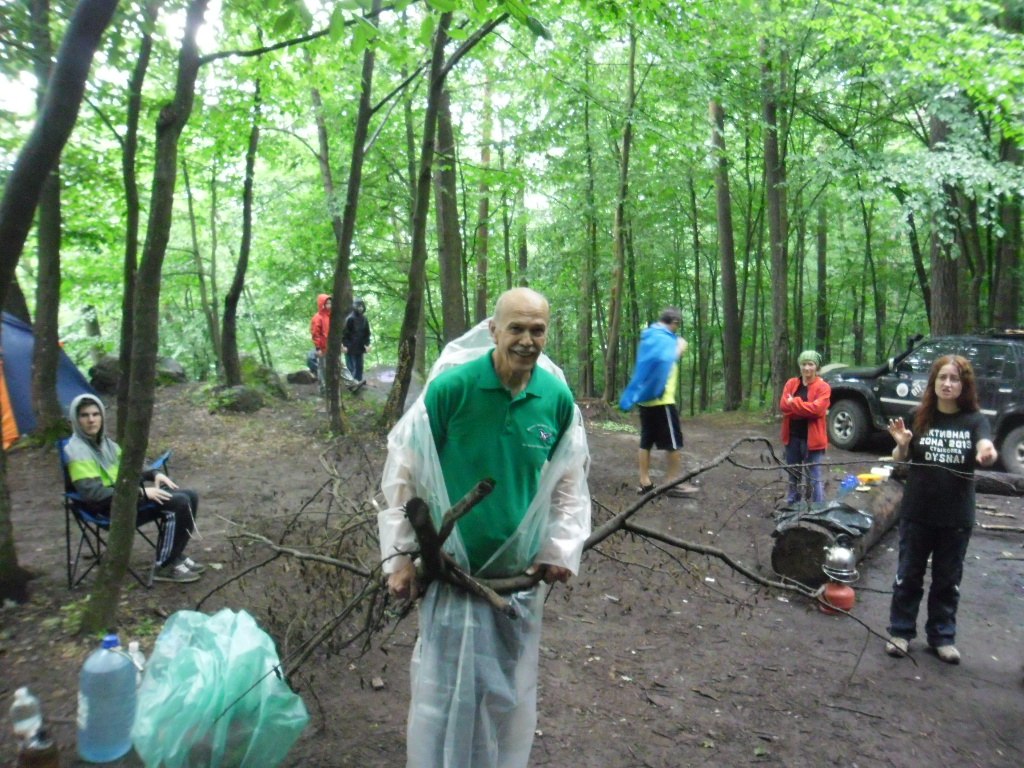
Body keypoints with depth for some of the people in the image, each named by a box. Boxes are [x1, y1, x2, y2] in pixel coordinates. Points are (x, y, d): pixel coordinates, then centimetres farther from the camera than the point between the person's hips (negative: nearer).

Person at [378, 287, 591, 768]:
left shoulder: (559, 398, -6)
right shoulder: (450, 386, -15)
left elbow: (570, 482, 7)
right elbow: (404, 473, -8)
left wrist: (561, 549, 0)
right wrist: (400, 555, -7)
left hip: (521, 570, 3)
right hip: (453, 566, -3)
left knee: (511, 693, 18)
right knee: (444, 689, 8)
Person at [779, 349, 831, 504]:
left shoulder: (823, 387, -6)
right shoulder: (791, 384, 6)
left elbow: (817, 408, -20)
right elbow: (783, 406, -7)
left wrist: (794, 403, -13)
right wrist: (805, 408, -16)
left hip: (812, 438, -5)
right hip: (793, 437, 5)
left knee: (814, 477, -1)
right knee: (793, 475, 17)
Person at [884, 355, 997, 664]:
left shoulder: (975, 420, -4)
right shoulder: (920, 416, -3)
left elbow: (985, 450, -22)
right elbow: (900, 459, -2)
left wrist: (988, 454, -45)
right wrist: (902, 444, -24)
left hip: (956, 517, 0)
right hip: (916, 512, 0)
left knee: (947, 580, 14)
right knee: (909, 575, 10)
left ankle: (942, 637, 29)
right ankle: (901, 631, 23)